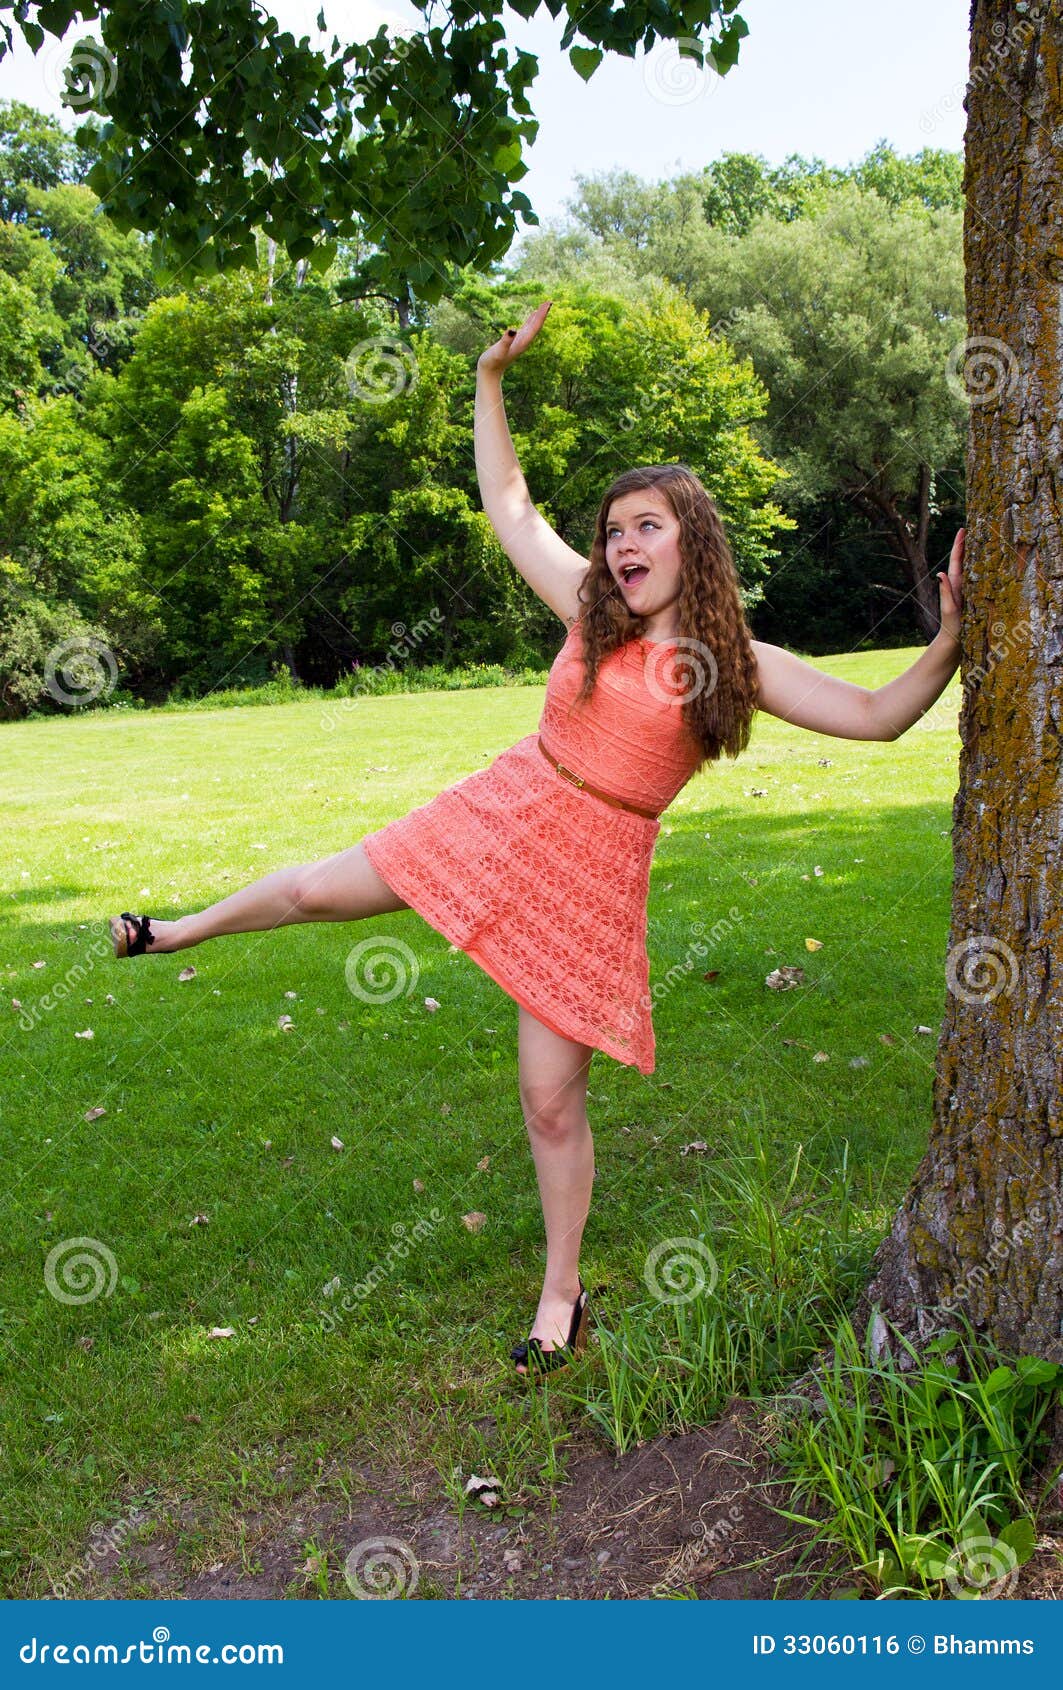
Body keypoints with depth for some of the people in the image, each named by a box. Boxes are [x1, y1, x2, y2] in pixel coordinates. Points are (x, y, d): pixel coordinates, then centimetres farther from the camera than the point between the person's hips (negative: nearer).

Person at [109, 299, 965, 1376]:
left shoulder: (735, 666, -5)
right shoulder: (591, 610, 1)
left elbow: (878, 716, -7)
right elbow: (506, 503, 9)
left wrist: (950, 638, -20)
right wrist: (491, 378, 5)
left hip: (593, 871, -3)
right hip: (506, 813, 3)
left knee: (552, 1101, 1)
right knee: (317, 890, 12)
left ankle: (562, 1299, 24)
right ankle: (179, 931, 46)